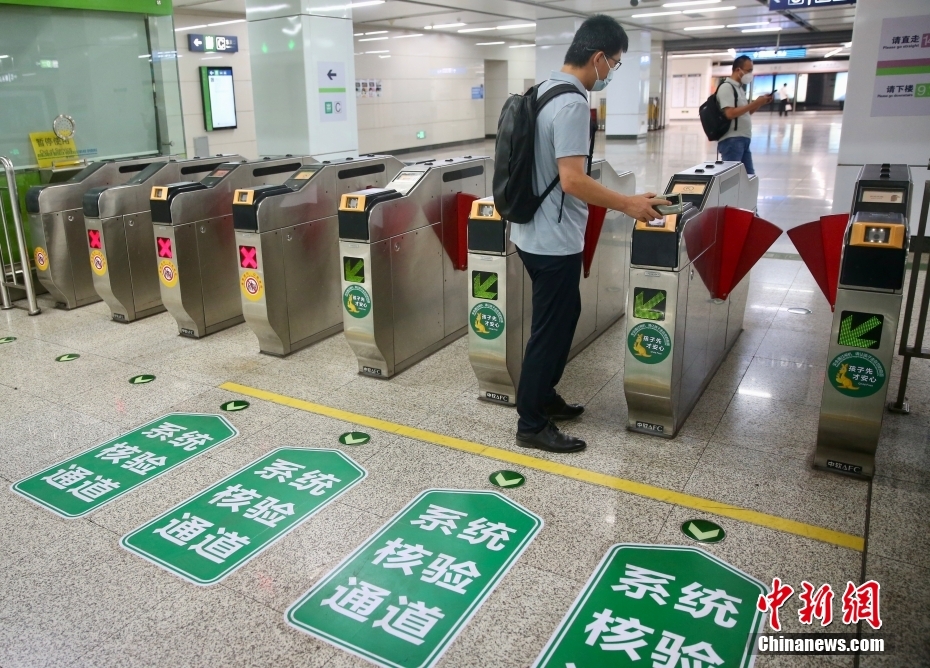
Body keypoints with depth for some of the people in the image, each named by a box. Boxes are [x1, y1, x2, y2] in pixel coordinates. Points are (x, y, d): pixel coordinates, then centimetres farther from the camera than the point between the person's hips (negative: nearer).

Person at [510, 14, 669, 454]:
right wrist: (628, 204, -14)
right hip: (555, 240, -10)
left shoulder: (543, 91, 11)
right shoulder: (572, 103, -20)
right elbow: (572, 180, -25)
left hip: (535, 232, 10)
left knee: (562, 316, 21)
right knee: (551, 329, 0)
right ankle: (532, 425, 12)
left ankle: (543, 397, 33)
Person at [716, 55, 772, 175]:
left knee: (749, 175, 11)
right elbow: (730, 113, -21)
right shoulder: (726, 87, -10)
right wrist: (754, 103, -16)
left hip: (743, 140, 10)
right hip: (732, 141, -10)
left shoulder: (739, 88, 18)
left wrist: (759, 104, 9)